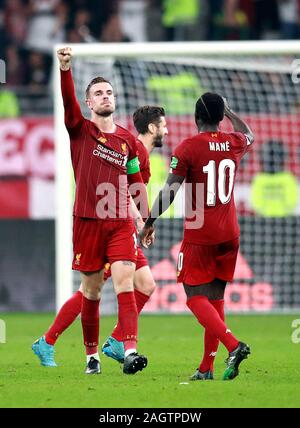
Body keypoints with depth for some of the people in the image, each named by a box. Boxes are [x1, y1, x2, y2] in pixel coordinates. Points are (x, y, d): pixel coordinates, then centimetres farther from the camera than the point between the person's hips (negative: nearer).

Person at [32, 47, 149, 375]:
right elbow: (68, 101, -16)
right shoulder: (80, 131, 2)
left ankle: (130, 351, -24)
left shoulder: (127, 140, 11)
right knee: (91, 290, 5)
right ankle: (91, 355, 18)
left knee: (125, 281, -14)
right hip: (88, 222, -1)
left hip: (121, 222, 1)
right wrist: (65, 68, -33)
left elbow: (136, 182, 20)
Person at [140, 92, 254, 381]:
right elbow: (248, 135, 31)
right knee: (215, 297, 11)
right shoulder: (234, 143, 5)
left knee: (196, 298, -3)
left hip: (199, 236, -5)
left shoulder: (188, 148, -10)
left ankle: (233, 345, -26)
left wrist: (150, 222, -5)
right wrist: (228, 110, 41)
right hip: (229, 235, 5)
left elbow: (169, 191, -14)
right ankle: (206, 368, 9)